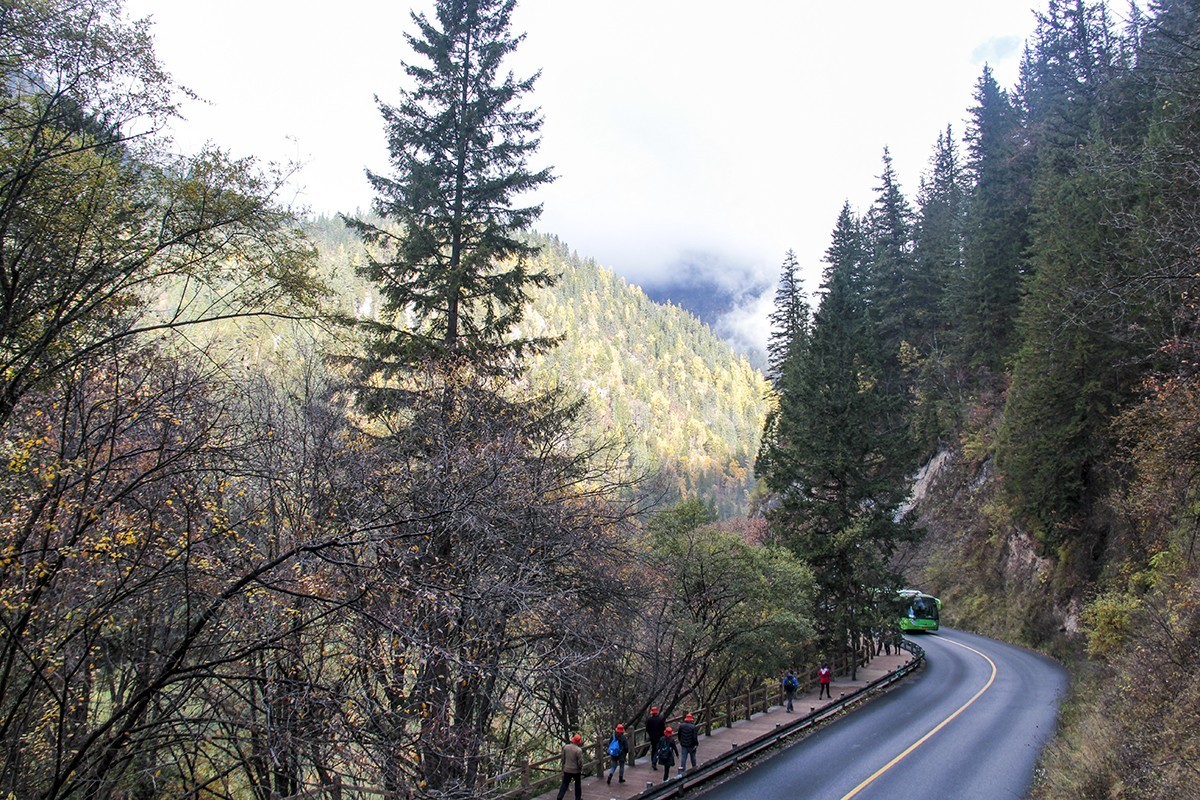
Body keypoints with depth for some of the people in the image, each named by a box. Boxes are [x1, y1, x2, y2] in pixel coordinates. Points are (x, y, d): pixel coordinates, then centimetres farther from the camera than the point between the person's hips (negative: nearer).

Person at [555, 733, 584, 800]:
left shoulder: (565, 747, -5)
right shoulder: (579, 750, -20)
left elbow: (563, 758, 5)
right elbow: (580, 762, -16)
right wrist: (581, 769, 2)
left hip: (567, 770, 3)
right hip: (576, 771, -3)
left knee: (564, 784, 10)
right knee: (578, 785, 17)